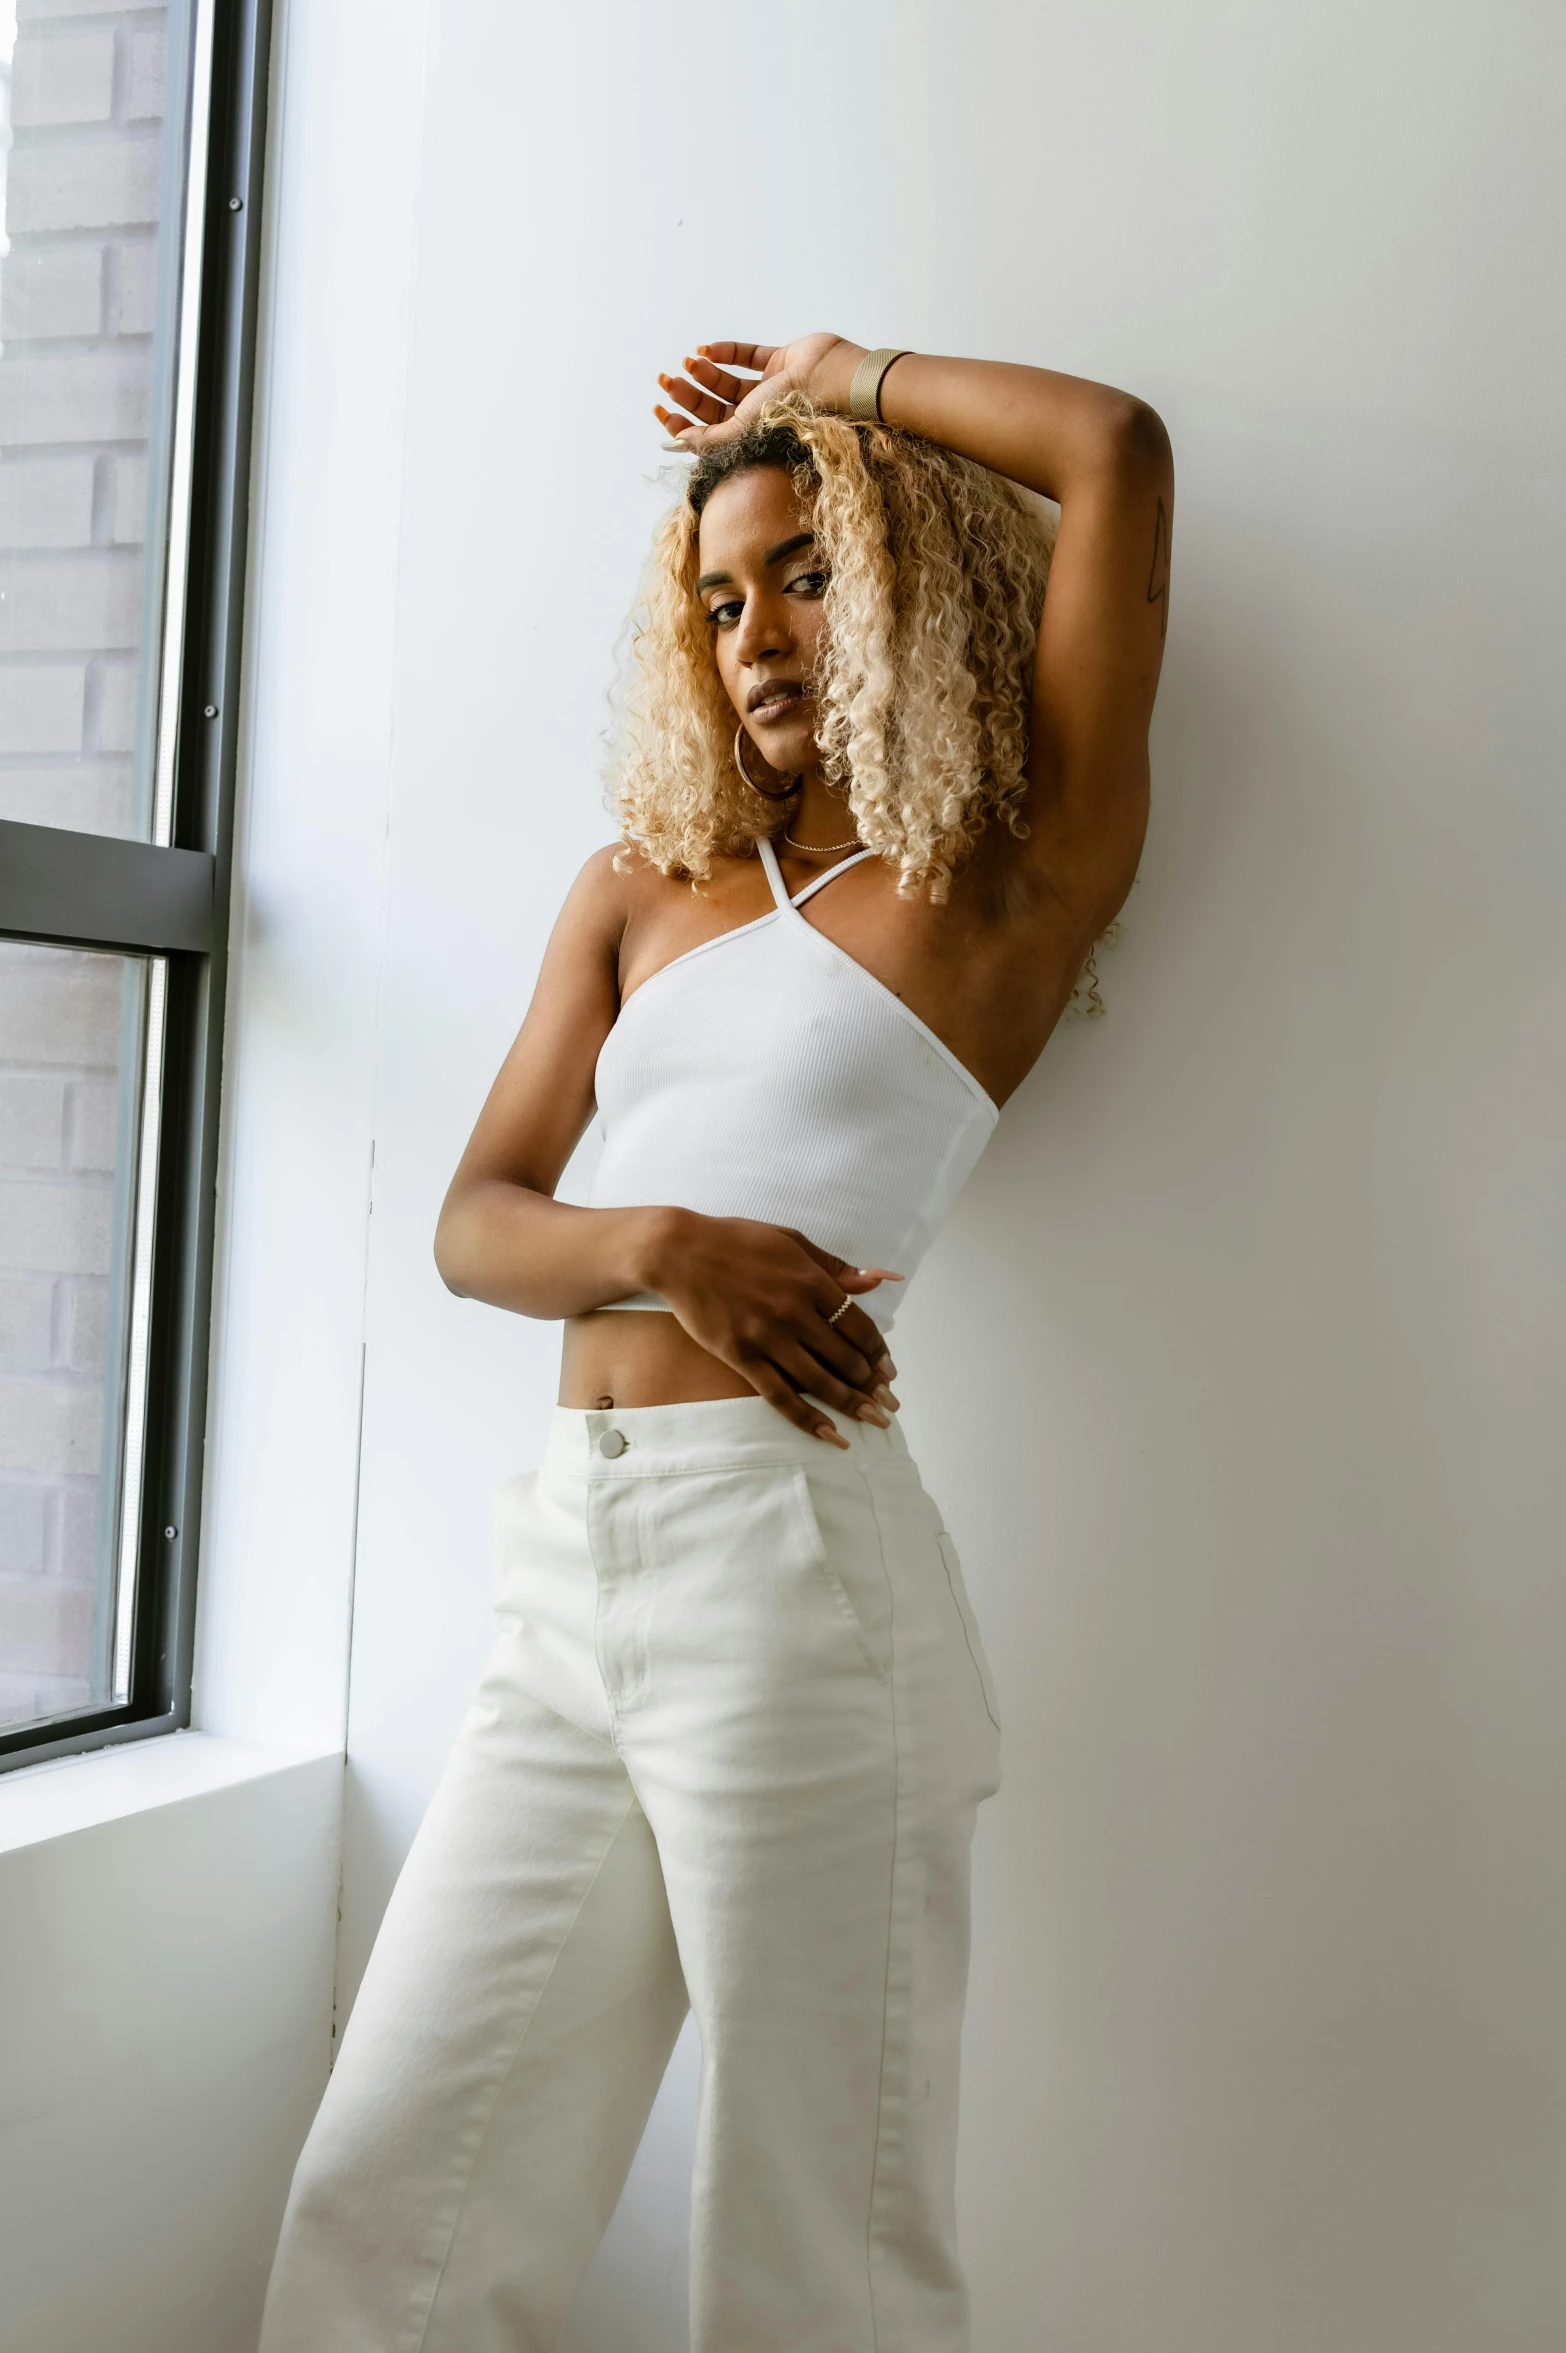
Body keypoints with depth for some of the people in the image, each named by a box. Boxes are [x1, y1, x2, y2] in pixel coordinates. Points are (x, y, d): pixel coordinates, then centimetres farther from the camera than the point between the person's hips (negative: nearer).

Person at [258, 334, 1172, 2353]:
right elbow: (473, 1222, 14)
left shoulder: (1015, 880, 5)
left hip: (790, 1553, -5)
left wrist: (842, 385, 12)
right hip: (566, 1568, 5)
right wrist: (664, 1248, -7)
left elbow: (1118, 455, -4)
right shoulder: (639, 892, 20)